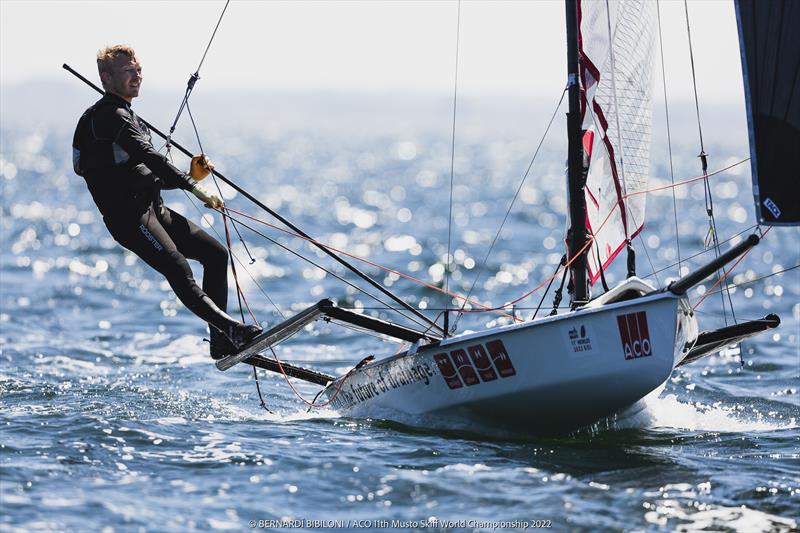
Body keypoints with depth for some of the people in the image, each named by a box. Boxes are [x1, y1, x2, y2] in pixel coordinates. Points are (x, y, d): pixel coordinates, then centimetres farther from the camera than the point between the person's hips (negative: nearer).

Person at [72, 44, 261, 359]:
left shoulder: (129, 118, 26)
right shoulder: (108, 114, -6)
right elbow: (148, 157, -20)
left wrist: (190, 175, 11)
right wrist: (192, 186, -25)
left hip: (153, 208, 10)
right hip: (127, 214, -10)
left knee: (215, 254, 3)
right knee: (178, 269, -27)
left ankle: (221, 343, 2)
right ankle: (231, 327, -42)